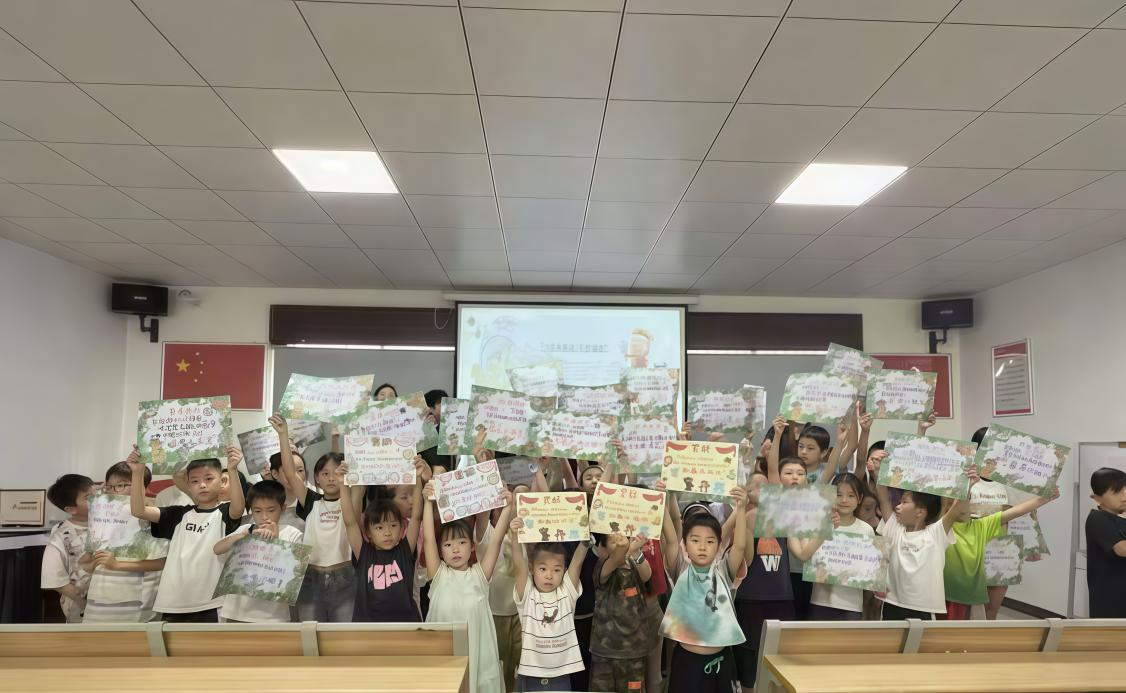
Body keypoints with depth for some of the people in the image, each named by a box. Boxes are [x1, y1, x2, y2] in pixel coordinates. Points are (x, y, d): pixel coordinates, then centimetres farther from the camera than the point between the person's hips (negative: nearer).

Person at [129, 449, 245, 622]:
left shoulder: (224, 513, 1)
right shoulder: (179, 515, 12)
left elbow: (238, 508, -23)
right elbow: (139, 510, 4)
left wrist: (232, 470, -37)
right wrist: (138, 473, -8)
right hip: (173, 604, 4)